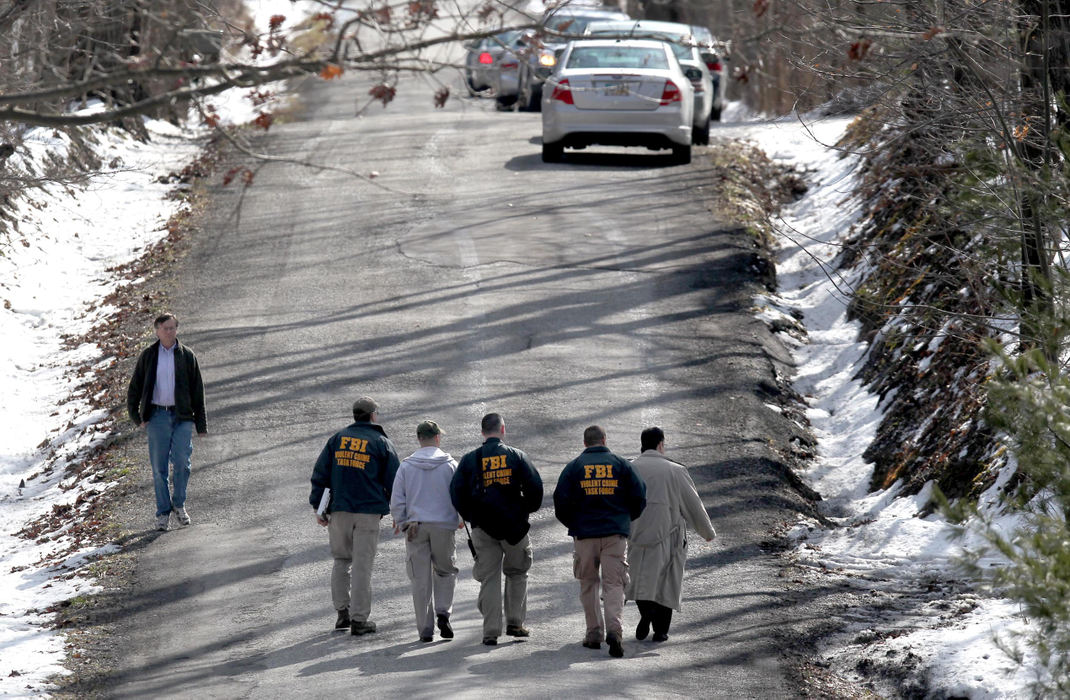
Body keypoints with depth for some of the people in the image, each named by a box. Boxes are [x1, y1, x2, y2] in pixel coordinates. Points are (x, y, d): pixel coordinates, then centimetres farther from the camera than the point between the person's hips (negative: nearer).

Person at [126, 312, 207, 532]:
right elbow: (134, 388, 11)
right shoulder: (148, 356, 6)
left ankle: (179, 504, 13)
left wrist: (201, 424, 5)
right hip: (157, 416, 0)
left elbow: (197, 391, 8)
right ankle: (163, 512, 9)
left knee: (182, 463, -8)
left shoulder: (187, 356, 5)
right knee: (159, 467, 0)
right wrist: (136, 417, 2)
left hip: (182, 417, 0)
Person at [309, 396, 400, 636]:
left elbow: (320, 474, 6)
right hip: (368, 512, -3)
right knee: (362, 565, -1)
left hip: (339, 509, 3)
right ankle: (359, 619, -2)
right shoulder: (381, 443, 2)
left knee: (341, 560, 16)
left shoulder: (337, 439, 9)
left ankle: (342, 612, 11)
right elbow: (393, 481, 2)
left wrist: (318, 507, 9)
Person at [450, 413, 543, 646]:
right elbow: (535, 485, -7)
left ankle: (491, 631, -1)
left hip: (483, 528, 1)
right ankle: (515, 622, 12)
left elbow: (456, 491, -2)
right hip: (514, 525, -1)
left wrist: (469, 516, 12)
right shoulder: (516, 456, -2)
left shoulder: (470, 459, 1)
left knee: (489, 578, 5)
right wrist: (528, 509, 11)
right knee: (517, 574, 18)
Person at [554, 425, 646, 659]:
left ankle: (594, 632, 12)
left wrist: (572, 524, 15)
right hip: (616, 534, 0)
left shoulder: (574, 467, 2)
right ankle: (614, 628, -22)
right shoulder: (621, 464, 4)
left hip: (584, 534, 0)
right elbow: (639, 497, 3)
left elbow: (561, 500, -3)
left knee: (588, 584, 13)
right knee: (614, 583, -2)